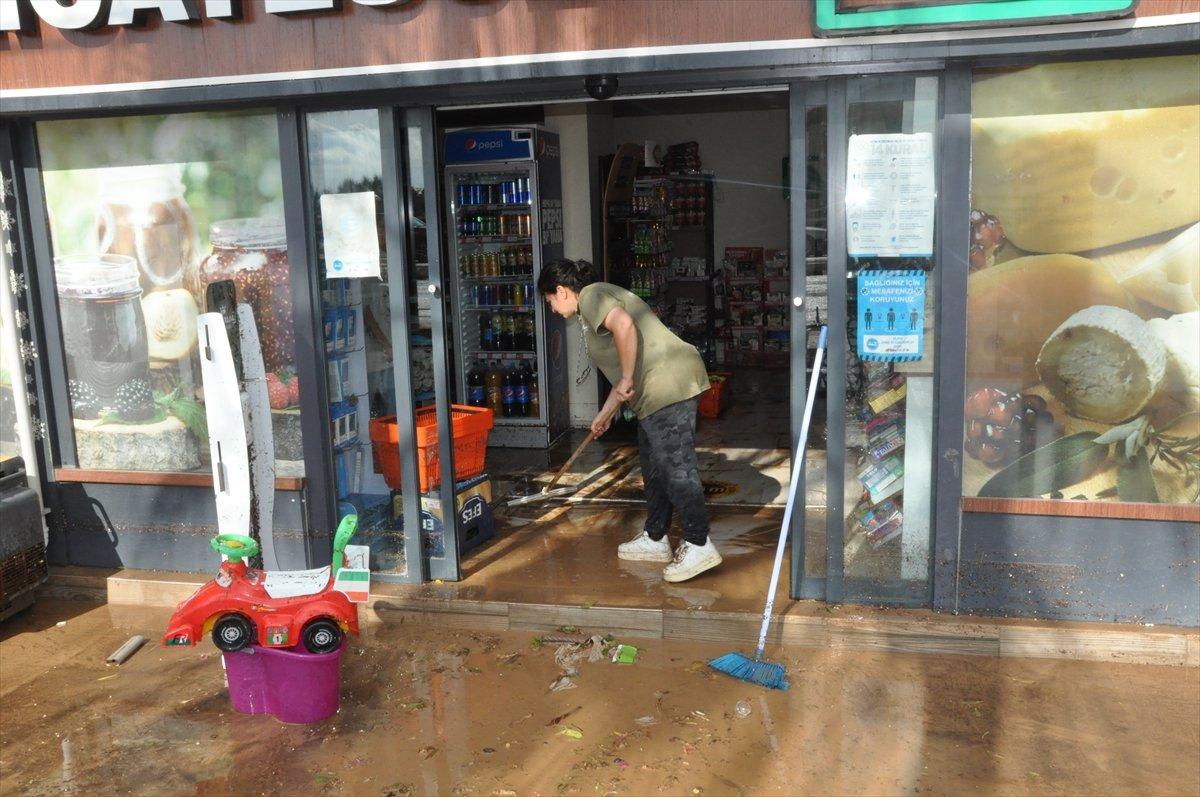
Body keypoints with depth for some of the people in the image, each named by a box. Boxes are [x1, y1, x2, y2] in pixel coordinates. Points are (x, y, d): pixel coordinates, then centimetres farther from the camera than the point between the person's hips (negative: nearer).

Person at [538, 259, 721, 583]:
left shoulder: (592, 295, -5)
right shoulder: (595, 307, 26)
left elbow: (624, 325, -27)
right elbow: (621, 370, 30)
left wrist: (627, 379, -21)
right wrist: (606, 413, 34)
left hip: (668, 384, -11)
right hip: (659, 389, 11)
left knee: (675, 466, -8)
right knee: (653, 465, 17)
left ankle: (699, 546, -3)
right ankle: (655, 539, 28)